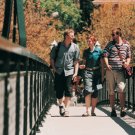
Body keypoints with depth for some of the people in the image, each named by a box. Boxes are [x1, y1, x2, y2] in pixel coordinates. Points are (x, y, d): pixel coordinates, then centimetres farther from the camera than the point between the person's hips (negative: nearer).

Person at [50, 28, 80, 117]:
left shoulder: (75, 47, 5)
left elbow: (76, 61, 6)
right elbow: (52, 58, 12)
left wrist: (75, 73, -3)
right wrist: (54, 68, 2)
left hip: (69, 72, 0)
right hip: (59, 72, 0)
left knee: (68, 91, -8)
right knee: (59, 91, 5)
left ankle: (66, 109, -6)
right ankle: (61, 105, 30)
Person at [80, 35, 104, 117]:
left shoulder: (99, 51, 2)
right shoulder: (86, 51, 9)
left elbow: (102, 63, 3)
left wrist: (102, 75, 1)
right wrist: (82, 66, -7)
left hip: (96, 72, -1)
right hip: (87, 72, 1)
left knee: (95, 92, 2)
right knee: (88, 91, -11)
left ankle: (93, 111, 12)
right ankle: (87, 111, -12)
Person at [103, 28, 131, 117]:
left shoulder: (126, 44, 9)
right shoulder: (110, 44, 8)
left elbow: (129, 56, 15)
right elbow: (105, 55, 2)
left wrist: (127, 62, -5)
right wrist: (107, 65, -14)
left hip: (121, 70, -1)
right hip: (110, 70, 1)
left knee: (121, 89, -16)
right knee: (111, 91, 5)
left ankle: (122, 109, -7)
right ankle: (113, 109, 14)